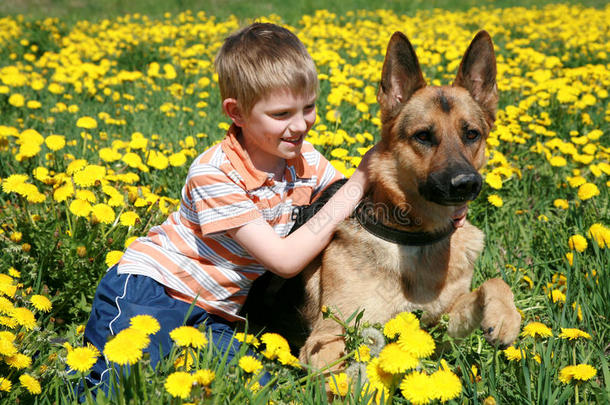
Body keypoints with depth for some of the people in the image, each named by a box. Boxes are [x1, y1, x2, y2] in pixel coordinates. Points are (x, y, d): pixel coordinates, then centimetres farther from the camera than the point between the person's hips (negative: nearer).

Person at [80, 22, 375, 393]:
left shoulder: (306, 161, -2)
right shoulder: (213, 174, -22)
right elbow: (285, 259, -25)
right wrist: (358, 185, -23)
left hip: (215, 317, 7)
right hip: (150, 285, -6)